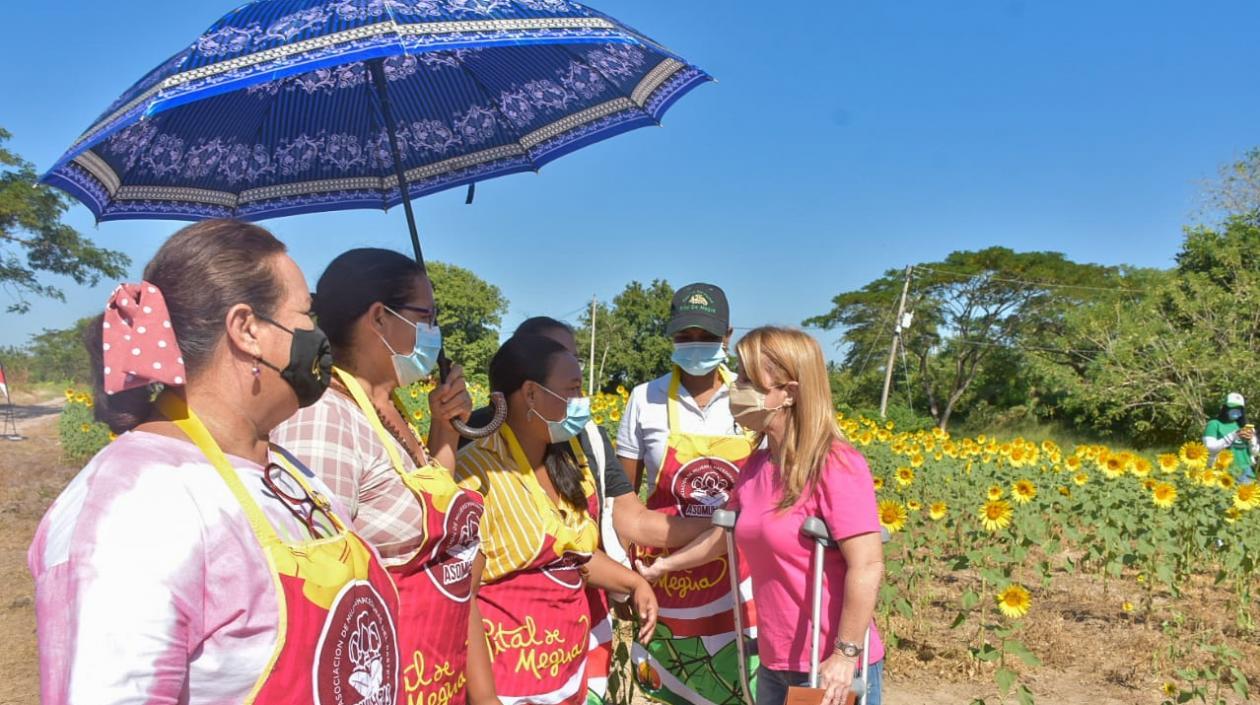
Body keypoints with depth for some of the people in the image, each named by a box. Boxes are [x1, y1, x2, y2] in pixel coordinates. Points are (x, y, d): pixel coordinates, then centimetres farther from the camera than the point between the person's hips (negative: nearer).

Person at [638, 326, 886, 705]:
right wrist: (662, 566, 25)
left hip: (833, 667, -7)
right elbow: (724, 534, 18)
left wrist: (845, 655, -20)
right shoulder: (755, 466, 4)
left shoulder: (836, 465, -18)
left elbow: (867, 567, -21)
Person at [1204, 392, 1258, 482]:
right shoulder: (1214, 424, 3)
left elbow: (1256, 452, 16)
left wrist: (1252, 439, -6)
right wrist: (1234, 436, -16)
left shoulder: (1244, 426, 17)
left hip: (1245, 471, 5)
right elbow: (1210, 448, -10)